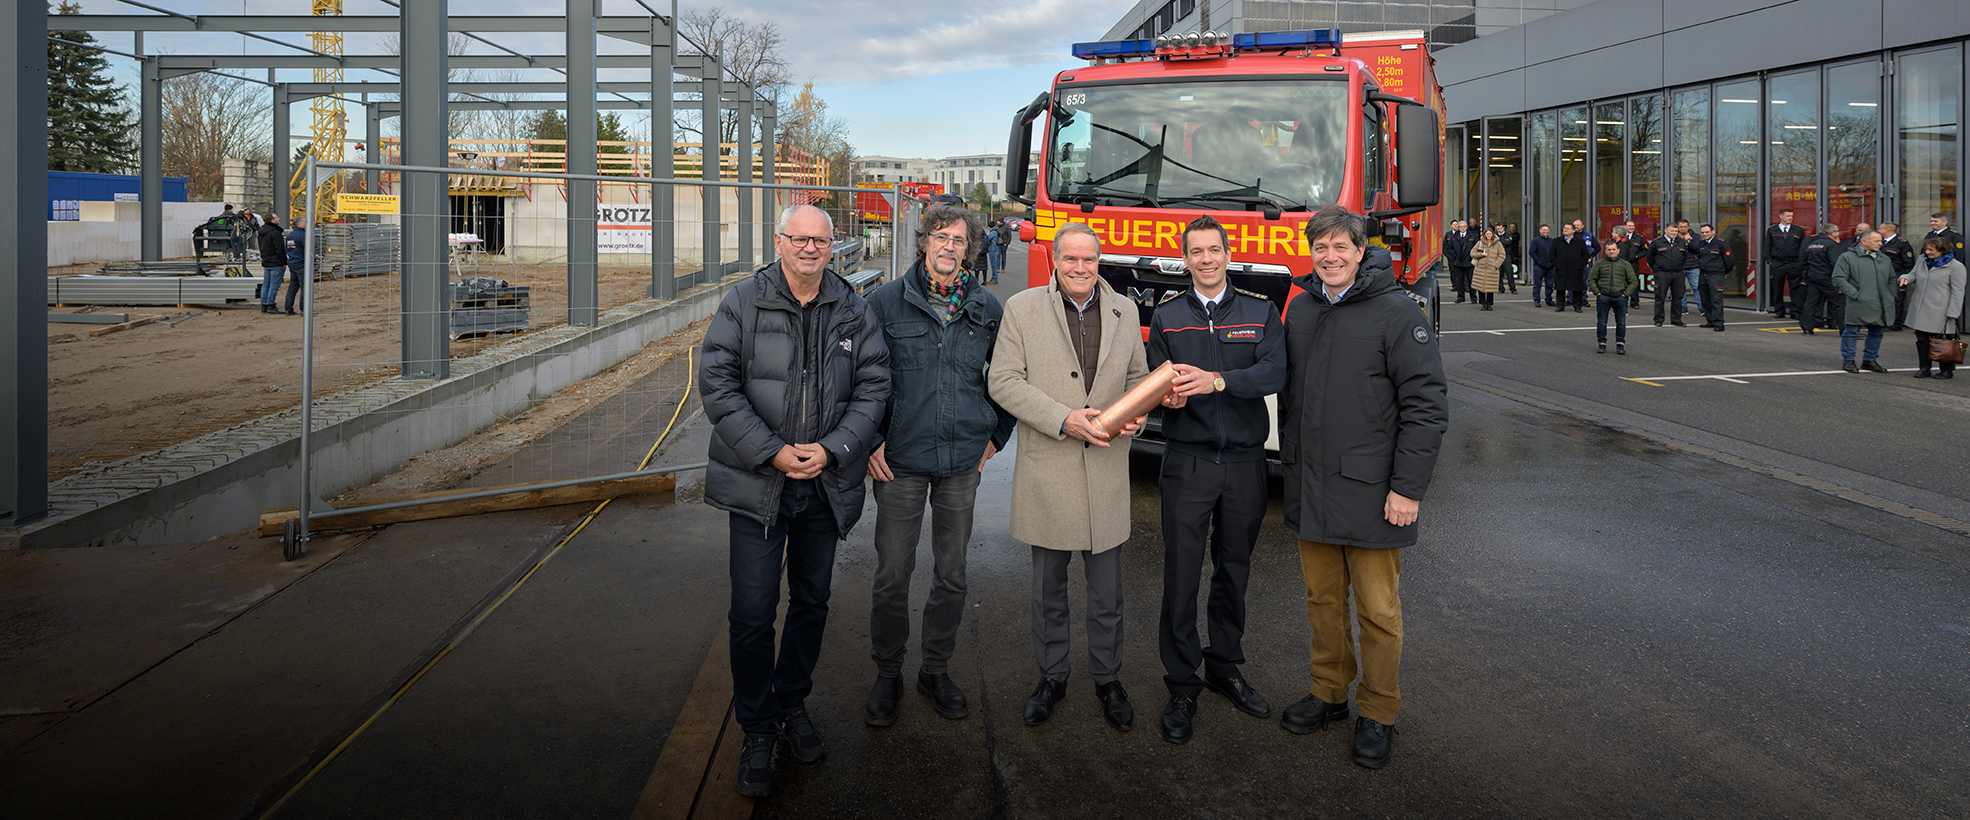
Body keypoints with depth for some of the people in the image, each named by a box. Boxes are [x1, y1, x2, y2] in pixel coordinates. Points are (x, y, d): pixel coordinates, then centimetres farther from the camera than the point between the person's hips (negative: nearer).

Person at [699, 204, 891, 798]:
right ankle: (758, 731, 15)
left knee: (812, 602, 15)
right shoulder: (742, 304, -4)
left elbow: (872, 387, 2)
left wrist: (833, 448, -13)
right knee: (753, 612, -3)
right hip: (757, 482, -3)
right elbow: (718, 385, -9)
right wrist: (773, 453, -16)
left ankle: (793, 705, 36)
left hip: (826, 483, 3)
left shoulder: (856, 313, 3)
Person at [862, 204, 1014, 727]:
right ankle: (887, 674, 20)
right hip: (899, 461, -2)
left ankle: (936, 670, 27)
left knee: (951, 575, 10)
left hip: (963, 462, 2)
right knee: (892, 575, 3)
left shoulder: (987, 308, 5)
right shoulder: (887, 302, -2)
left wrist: (996, 435, 12)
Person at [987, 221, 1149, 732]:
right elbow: (1003, 381, -7)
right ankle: (1051, 677, 28)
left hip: (1107, 470, 2)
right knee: (1048, 588, 12)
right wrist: (1064, 420, -17)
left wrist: (1135, 415, -6)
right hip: (1046, 470, -2)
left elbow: (1138, 377, 16)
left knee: (1107, 590, 9)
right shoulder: (1022, 308, -2)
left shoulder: (1124, 311, 8)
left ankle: (1108, 680, 27)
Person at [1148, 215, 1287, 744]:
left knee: (1234, 570, 11)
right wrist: (1168, 395, -19)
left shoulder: (1261, 314, 5)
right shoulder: (1166, 318, 8)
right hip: (1188, 461, -1)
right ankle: (1182, 686, 8)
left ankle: (1225, 667, 28)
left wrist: (1216, 380, -25)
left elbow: (1275, 373, -10)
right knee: (1181, 575, -3)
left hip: (1245, 461, 1)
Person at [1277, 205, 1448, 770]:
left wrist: (1408, 488, -14)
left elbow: (1426, 405, -10)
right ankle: (1329, 693, 30)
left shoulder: (1397, 312, -8)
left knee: (1377, 610, 4)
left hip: (1371, 493, -5)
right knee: (1323, 600, 14)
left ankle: (1378, 713, 19)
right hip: (1308, 489, 5)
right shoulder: (1300, 307, 9)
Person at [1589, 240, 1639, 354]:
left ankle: (1620, 345, 11)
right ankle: (1602, 344, 11)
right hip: (1603, 297, 0)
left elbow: (1634, 281, 10)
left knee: (1621, 323, 2)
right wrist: (1597, 292, -1)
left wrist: (1625, 294, -1)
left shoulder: (1625, 264, 8)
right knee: (1601, 322, 2)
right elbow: (1591, 279, 9)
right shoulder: (1599, 263, 7)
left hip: (1620, 298, 0)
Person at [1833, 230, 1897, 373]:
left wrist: (1890, 297, 13)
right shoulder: (1848, 258, -4)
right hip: (1858, 306, -6)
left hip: (1880, 307, 6)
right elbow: (1838, 279, -9)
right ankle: (1848, 360, 9)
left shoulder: (1884, 259, 16)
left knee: (1876, 333, 11)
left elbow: (1892, 279, 26)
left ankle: (1869, 360, 22)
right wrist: (1854, 294, -15)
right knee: (1851, 332, -1)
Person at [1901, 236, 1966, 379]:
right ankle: (1924, 368, 16)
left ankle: (1947, 370, 14)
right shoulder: (1923, 261, 10)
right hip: (1921, 312, 5)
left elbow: (1957, 291, -9)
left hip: (1940, 313, -5)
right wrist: (1906, 278, -3)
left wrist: (1952, 313, -13)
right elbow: (1913, 275, 23)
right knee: (1922, 340, 7)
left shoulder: (1955, 266, -7)